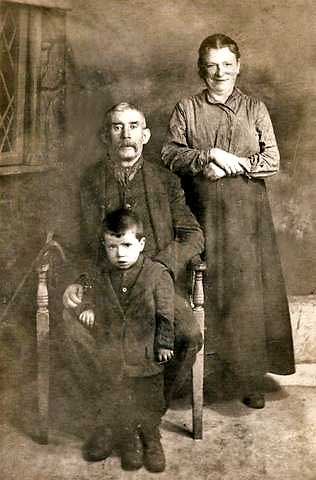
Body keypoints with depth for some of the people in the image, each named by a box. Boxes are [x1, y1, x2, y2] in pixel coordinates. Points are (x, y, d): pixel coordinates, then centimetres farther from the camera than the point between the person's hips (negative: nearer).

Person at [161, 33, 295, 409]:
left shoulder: (255, 109, 8)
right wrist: (208, 157, -14)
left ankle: (251, 379, 10)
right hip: (202, 211, 0)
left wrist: (233, 164, -10)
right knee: (202, 288, 3)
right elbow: (170, 153, -1)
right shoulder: (187, 109, 8)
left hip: (246, 213, 0)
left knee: (248, 290, 0)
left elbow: (273, 161, 2)